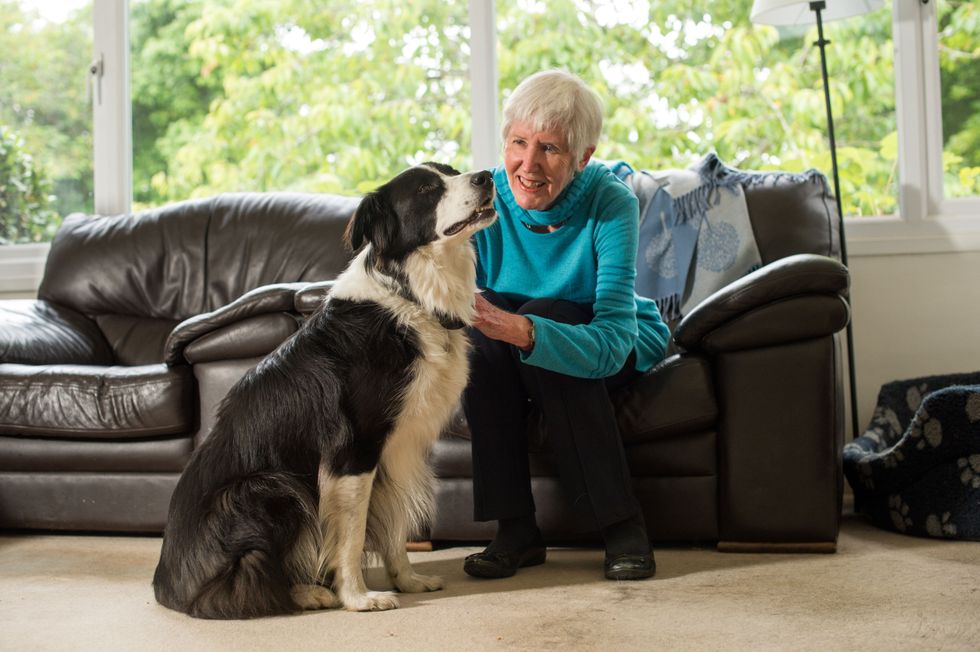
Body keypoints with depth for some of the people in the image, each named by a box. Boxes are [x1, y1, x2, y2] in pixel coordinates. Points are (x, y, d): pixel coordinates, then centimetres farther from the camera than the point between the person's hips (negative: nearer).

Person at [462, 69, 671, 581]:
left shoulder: (611, 203, -27)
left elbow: (612, 342, -38)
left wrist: (522, 330, -56)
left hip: (622, 353, -2)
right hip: (507, 369, 2)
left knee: (544, 316, -33)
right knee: (475, 331, -29)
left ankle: (622, 525, -24)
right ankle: (515, 530, -19)